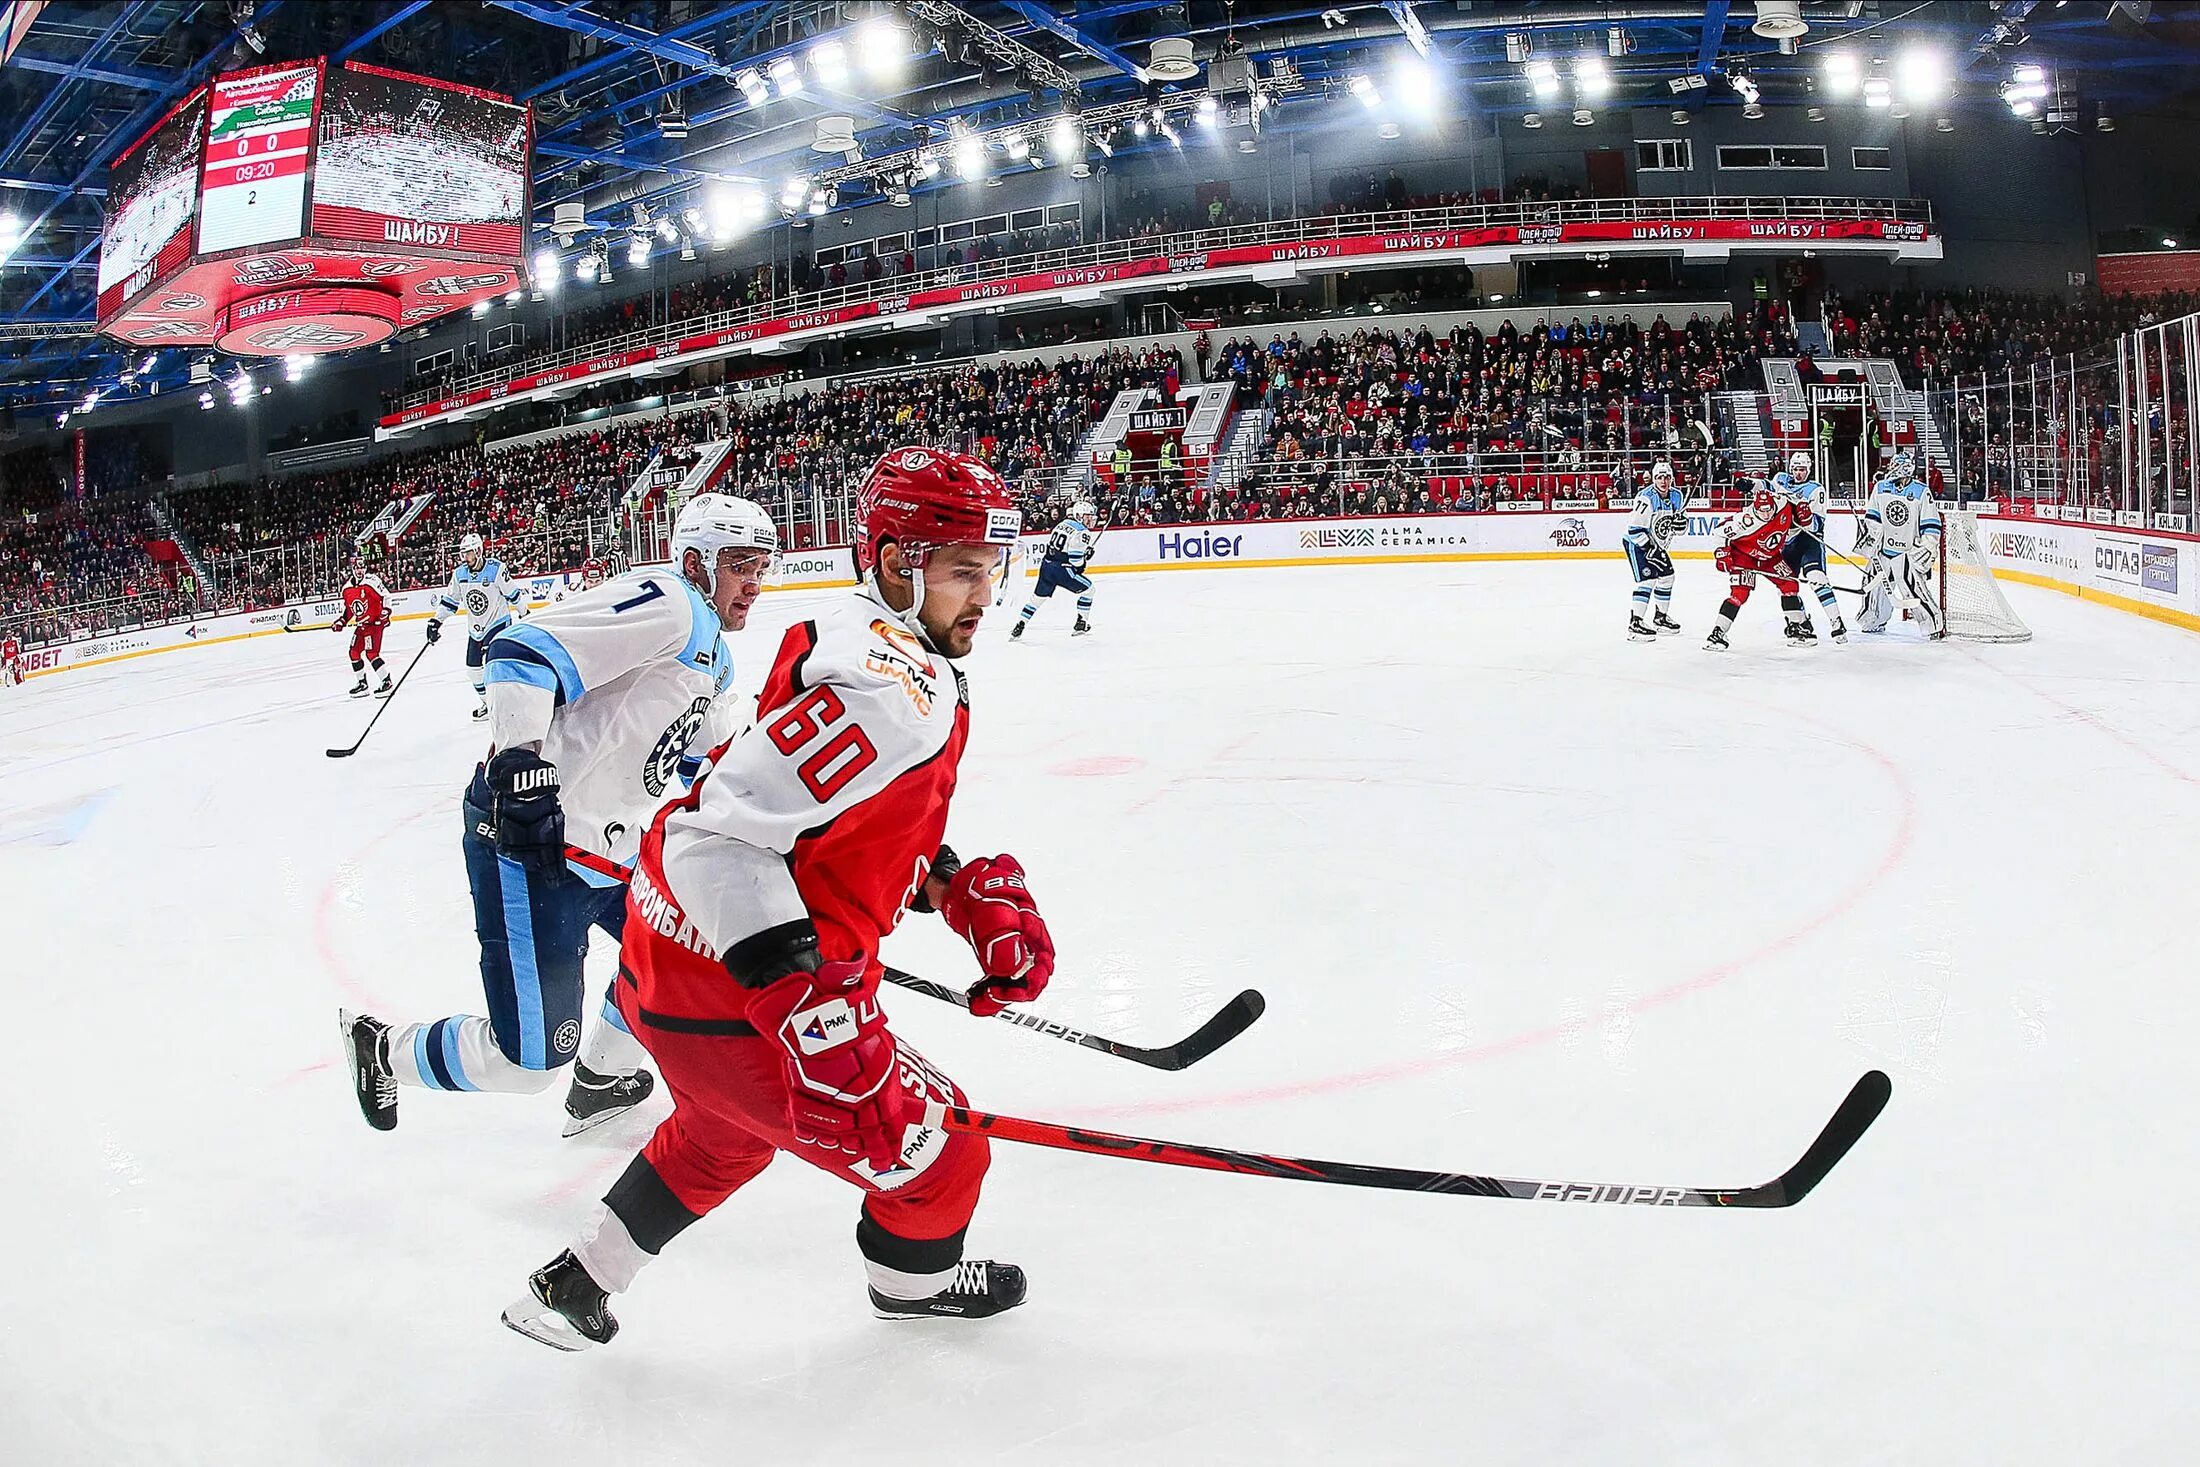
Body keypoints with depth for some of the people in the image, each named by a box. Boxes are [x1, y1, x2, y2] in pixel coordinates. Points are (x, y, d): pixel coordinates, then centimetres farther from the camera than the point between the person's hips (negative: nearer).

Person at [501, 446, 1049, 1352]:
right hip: (734, 1008, -10)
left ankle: (572, 1286, 51)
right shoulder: (888, 690, -26)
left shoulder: (878, 651, 8)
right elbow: (718, 841, -33)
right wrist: (807, 1001, -39)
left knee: (725, 1132, 38)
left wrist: (975, 892, 6)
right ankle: (914, 1277, 42)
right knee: (937, 1154, 11)